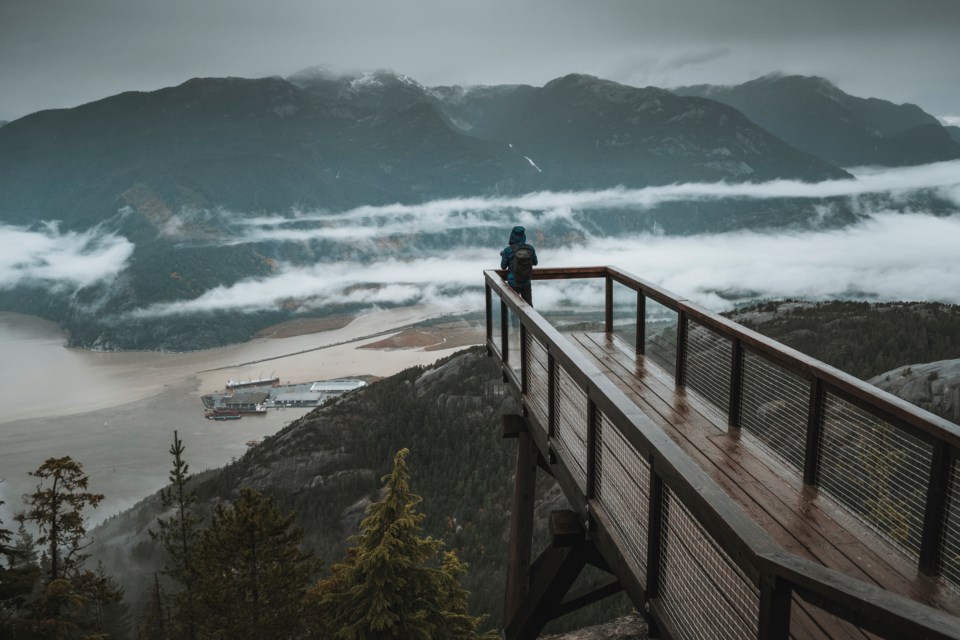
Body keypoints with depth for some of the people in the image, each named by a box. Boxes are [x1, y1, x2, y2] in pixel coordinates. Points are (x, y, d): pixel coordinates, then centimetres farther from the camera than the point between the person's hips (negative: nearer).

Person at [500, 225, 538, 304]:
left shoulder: (508, 250, -17)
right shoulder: (530, 248, -9)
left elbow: (503, 266, -3)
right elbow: (535, 262, 8)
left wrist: (503, 256, 15)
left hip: (513, 284, -2)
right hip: (526, 283, 2)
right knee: (528, 305, 16)